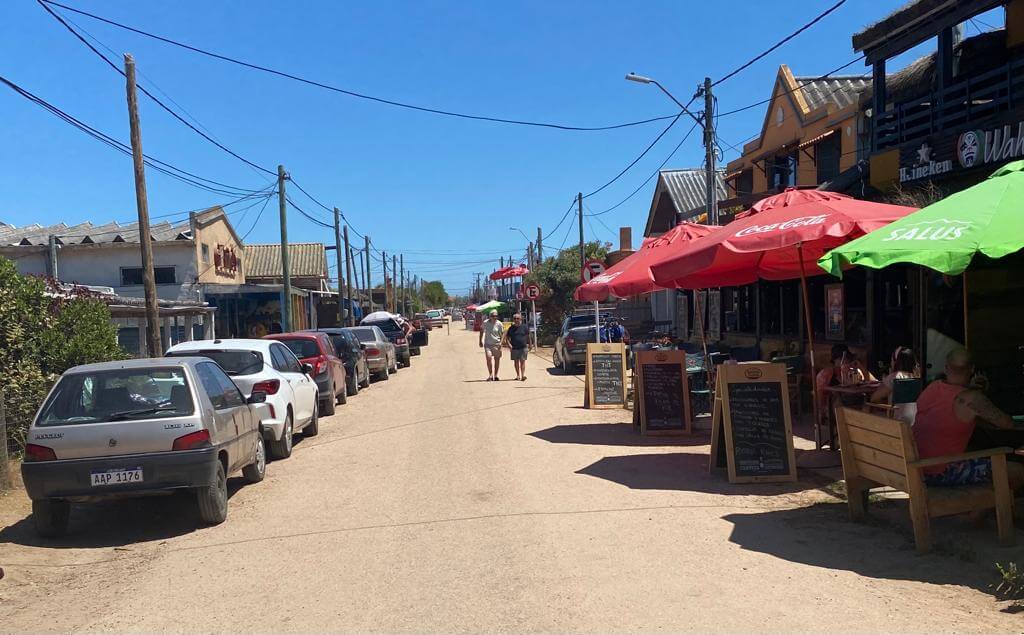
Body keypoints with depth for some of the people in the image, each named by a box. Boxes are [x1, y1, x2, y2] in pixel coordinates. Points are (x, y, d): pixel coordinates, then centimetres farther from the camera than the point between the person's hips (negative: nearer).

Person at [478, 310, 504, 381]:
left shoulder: (499, 324, -6)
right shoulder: (485, 323, -3)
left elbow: (502, 334, 1)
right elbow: (482, 331, 13)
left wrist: (501, 342, -13)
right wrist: (481, 341, 12)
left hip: (496, 344, 0)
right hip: (488, 344, 0)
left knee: (497, 359, 7)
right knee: (488, 357, -17)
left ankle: (495, 375, 22)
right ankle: (490, 375, -10)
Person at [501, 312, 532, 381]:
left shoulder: (524, 327, 2)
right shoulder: (511, 328, 6)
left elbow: (528, 336, 9)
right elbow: (507, 337, 10)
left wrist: (530, 345, 10)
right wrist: (509, 344, -5)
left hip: (523, 347, -2)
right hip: (514, 348, 2)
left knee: (522, 361, -6)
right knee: (516, 362, 8)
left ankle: (523, 375, -10)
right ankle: (518, 375, 18)